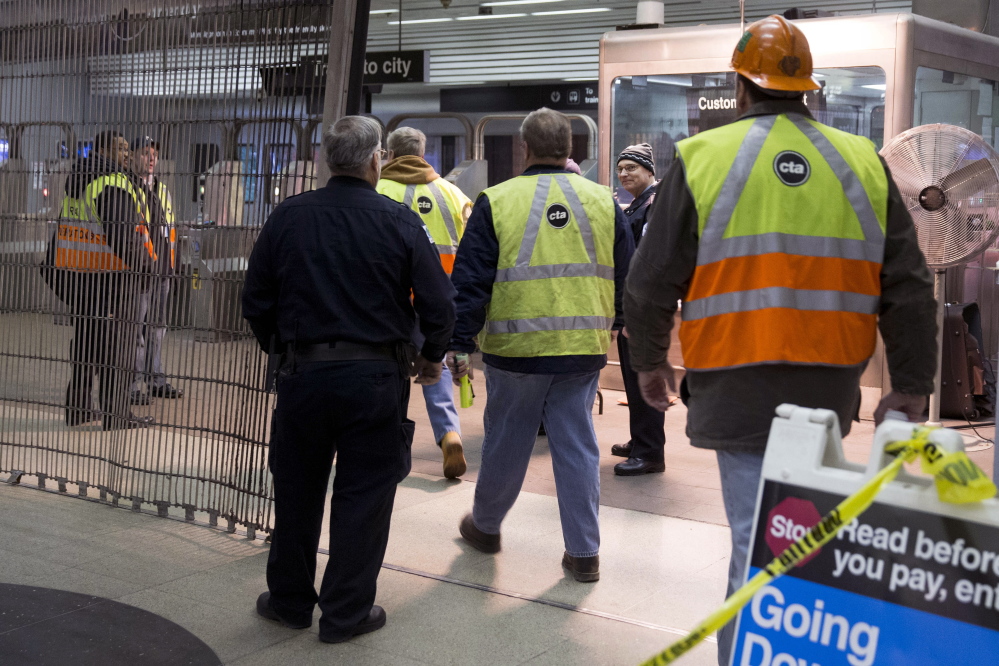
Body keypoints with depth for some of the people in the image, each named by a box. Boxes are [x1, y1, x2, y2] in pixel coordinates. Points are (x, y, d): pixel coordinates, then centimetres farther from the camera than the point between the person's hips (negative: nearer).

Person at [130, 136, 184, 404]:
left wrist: (171, 263, 20)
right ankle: (131, 384, -2)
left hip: (160, 268, 8)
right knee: (135, 325, -7)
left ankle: (156, 379, 22)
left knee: (157, 324, 13)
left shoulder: (162, 189, 19)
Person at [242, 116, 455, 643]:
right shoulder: (400, 222, -7)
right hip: (376, 377, -2)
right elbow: (438, 303, -7)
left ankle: (289, 600, 30)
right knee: (363, 496, 9)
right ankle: (346, 612, 17)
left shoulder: (288, 217, -1)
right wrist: (431, 357, 10)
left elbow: (255, 300, 4)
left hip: (303, 373, 2)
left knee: (296, 491, 16)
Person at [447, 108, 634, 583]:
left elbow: (470, 282, -4)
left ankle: (485, 526, 34)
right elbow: (625, 280, 11)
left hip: (515, 348, -2)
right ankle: (584, 551, 12)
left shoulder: (496, 202, -4)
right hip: (583, 348, 2)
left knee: (506, 441, 13)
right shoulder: (603, 202, 4)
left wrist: (459, 344, 0)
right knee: (577, 445, 8)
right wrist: (612, 327, 26)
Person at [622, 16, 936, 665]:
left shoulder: (703, 157, -3)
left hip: (738, 387, -3)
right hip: (831, 388, 3)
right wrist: (911, 386, 13)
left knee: (760, 543, -1)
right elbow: (909, 288, 6)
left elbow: (652, 279, 1)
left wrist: (649, 360, 16)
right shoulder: (863, 163, 6)